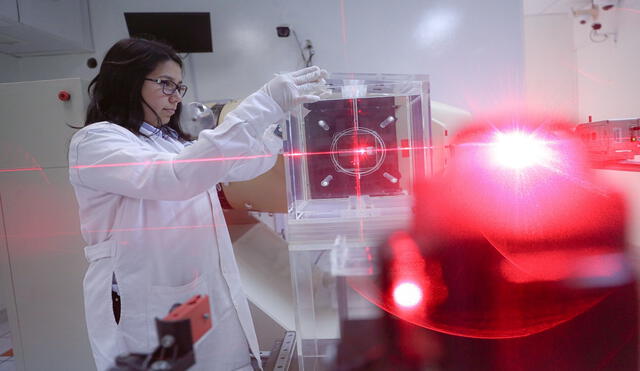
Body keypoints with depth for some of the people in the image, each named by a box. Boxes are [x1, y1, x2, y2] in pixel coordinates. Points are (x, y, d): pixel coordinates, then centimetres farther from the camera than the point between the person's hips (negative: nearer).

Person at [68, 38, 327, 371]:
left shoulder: (172, 142, 13)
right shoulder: (94, 142, -10)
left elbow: (243, 166, 17)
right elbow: (176, 178, -28)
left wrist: (287, 112, 5)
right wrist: (263, 106, -30)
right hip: (149, 313, -7)